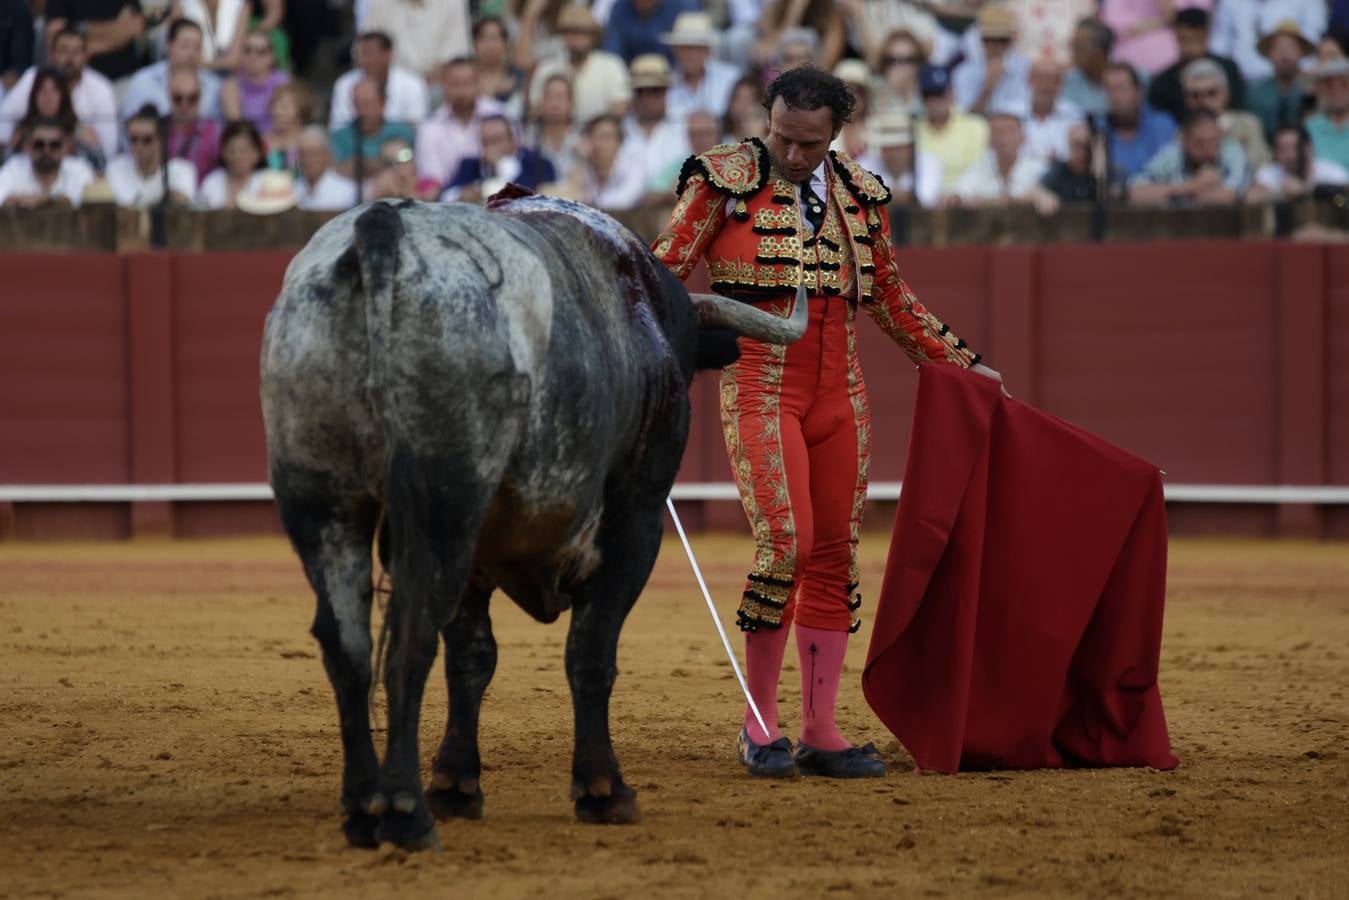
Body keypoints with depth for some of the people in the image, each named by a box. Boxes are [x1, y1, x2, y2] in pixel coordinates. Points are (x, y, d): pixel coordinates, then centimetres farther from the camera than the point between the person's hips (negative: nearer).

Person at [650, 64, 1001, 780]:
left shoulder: (860, 194, 11)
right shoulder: (725, 178, -3)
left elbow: (891, 299, 23)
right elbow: (664, 271, -1)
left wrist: (962, 363, 25)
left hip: (838, 393, 5)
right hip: (759, 389, -5)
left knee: (834, 555, 4)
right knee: (786, 541, -18)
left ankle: (819, 732, 10)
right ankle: (760, 723, -4)